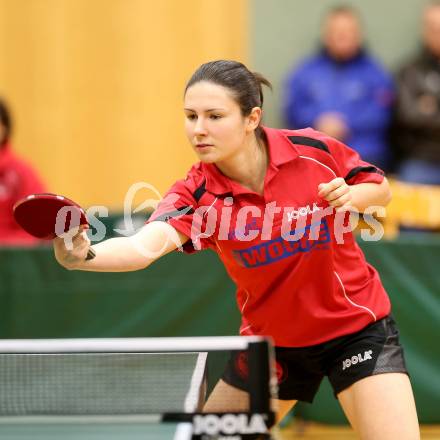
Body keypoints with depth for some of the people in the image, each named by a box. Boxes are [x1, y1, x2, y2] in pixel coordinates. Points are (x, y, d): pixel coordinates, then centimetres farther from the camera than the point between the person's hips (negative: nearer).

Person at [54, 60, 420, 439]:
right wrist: (82, 256, -59)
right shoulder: (196, 194, -18)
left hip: (356, 327, -2)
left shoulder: (315, 150, -17)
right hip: (271, 341, 2)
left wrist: (351, 195, -21)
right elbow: (145, 246, -38)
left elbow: (380, 188, 2)